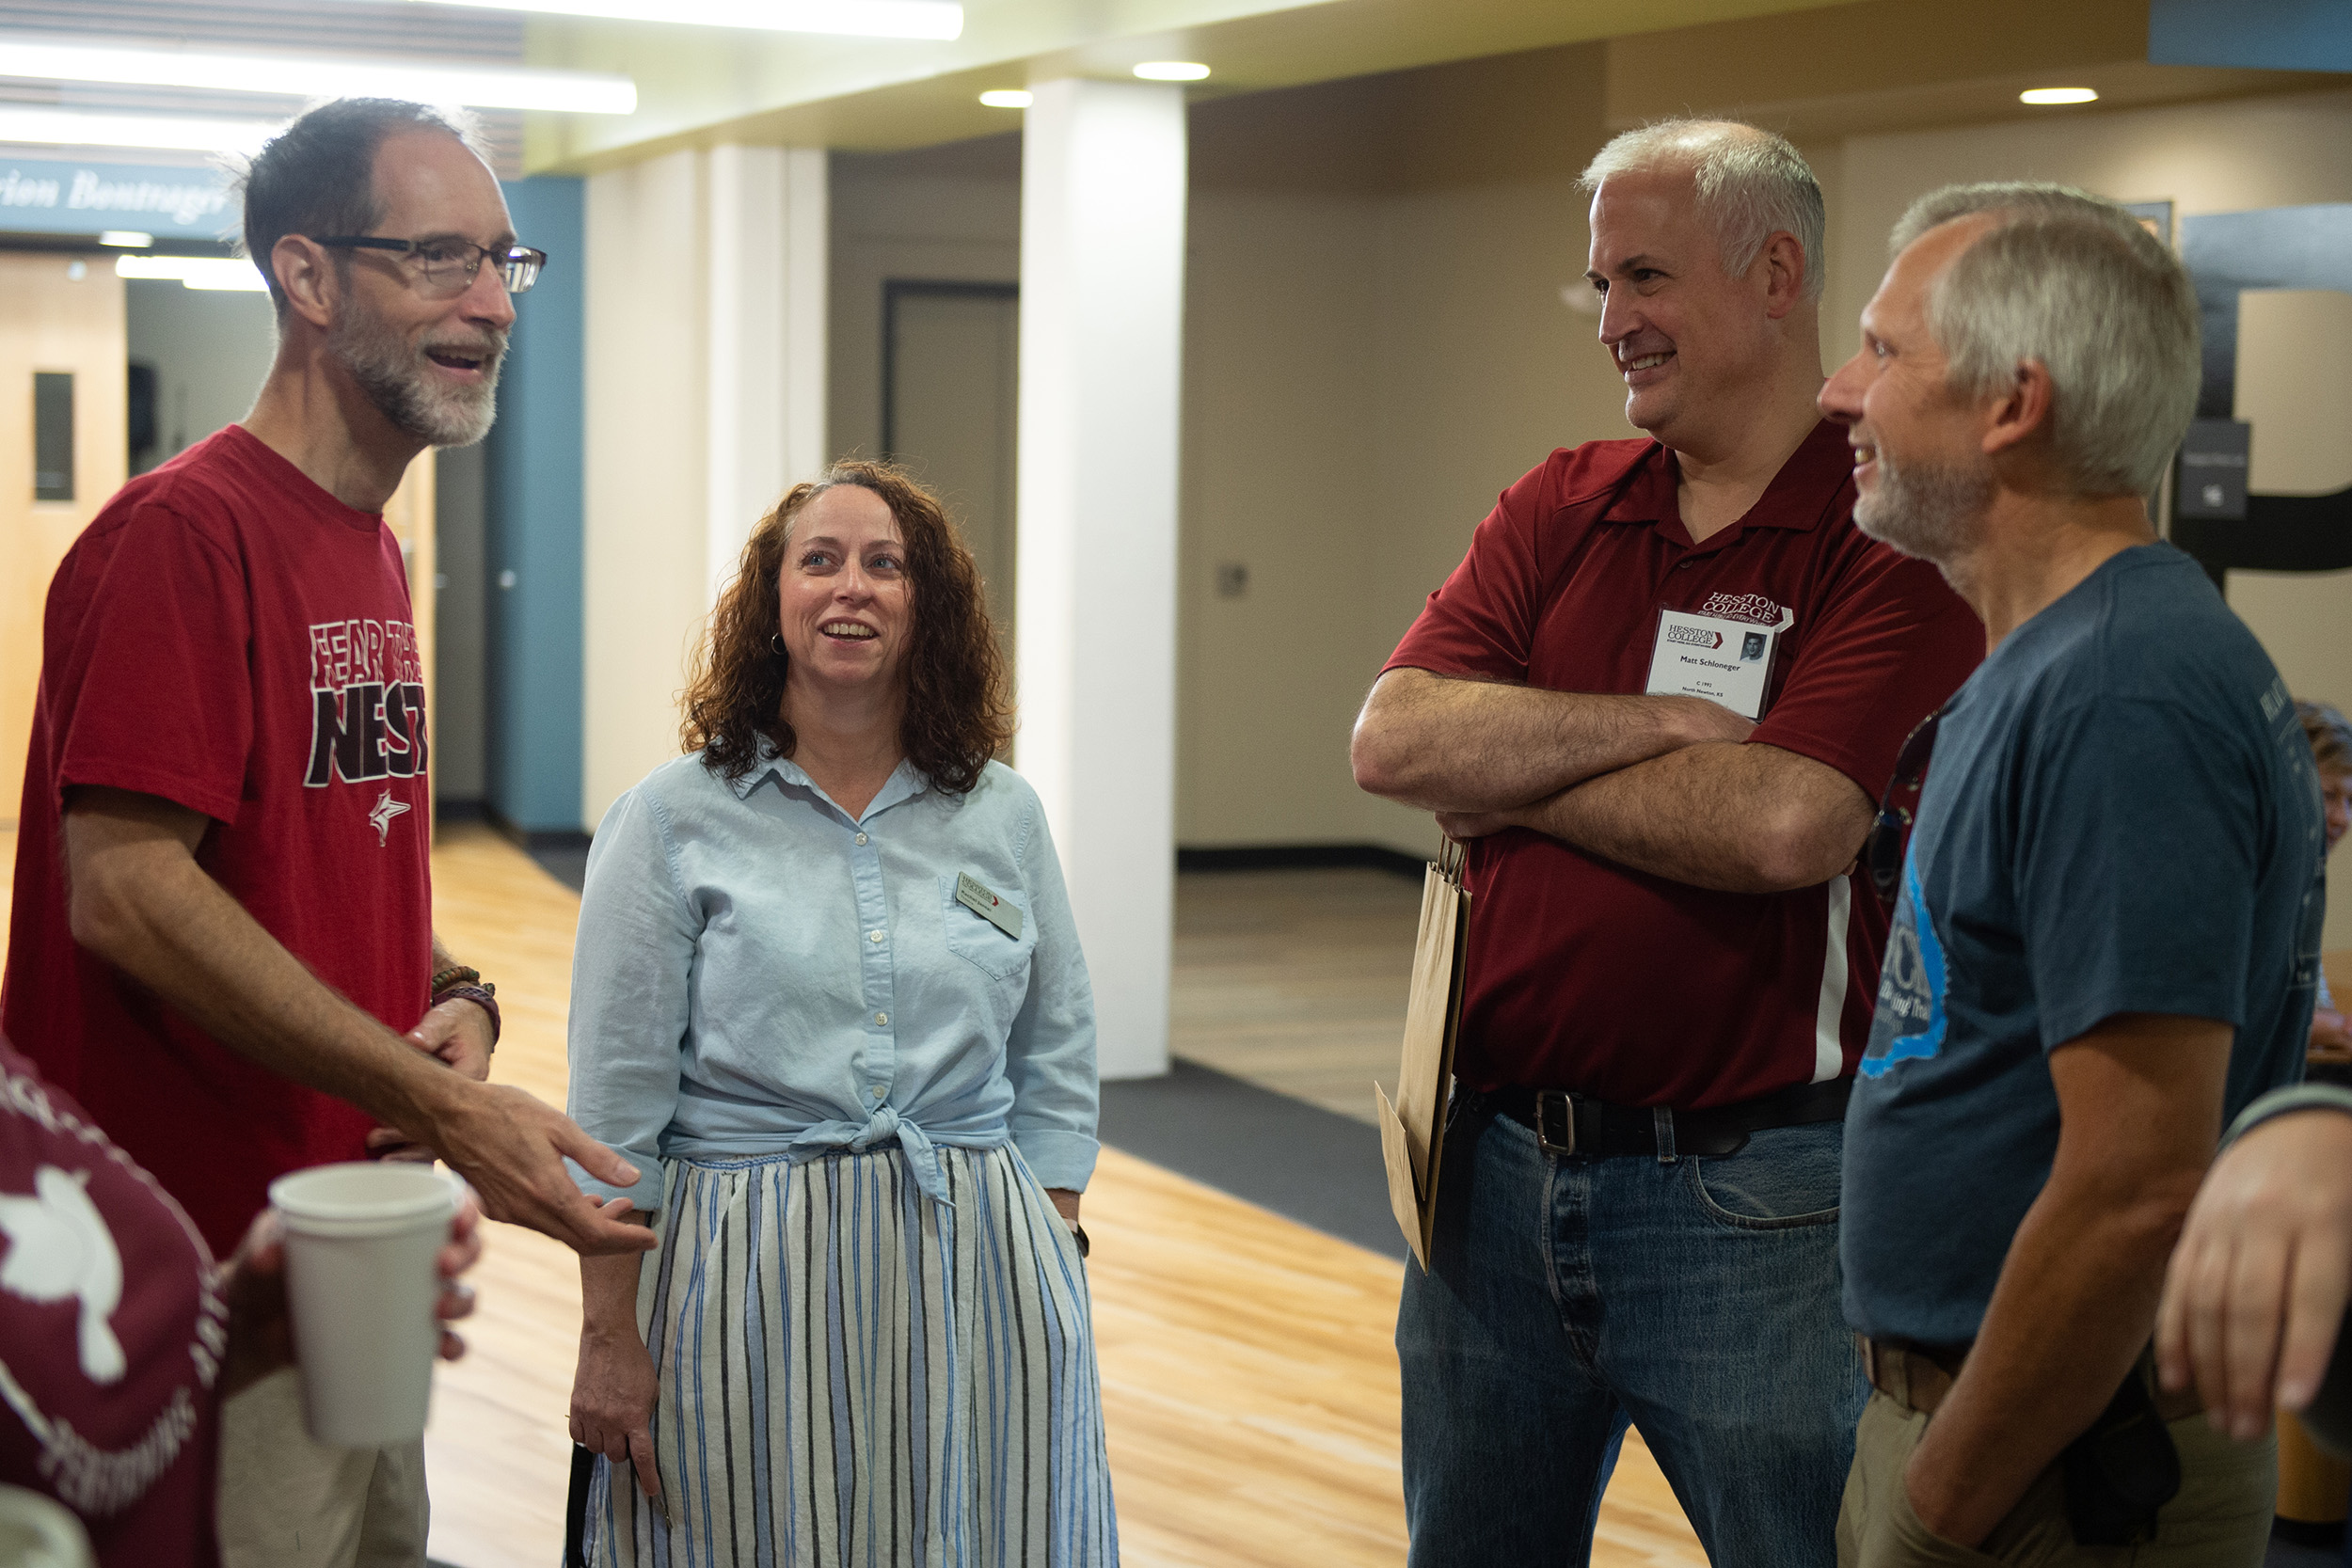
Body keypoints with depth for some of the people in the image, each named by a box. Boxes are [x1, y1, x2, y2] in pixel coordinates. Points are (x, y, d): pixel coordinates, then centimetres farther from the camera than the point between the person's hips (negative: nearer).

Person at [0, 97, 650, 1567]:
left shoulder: (372, 552, 13)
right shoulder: (182, 533, -17)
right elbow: (123, 890, -24)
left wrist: (453, 999, -3)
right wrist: (443, 1104, -24)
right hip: (210, 1269, -9)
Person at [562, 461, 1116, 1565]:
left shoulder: (1003, 817, 8)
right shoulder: (673, 821, -1)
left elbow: (1055, 1070, 13)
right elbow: (617, 1109, -2)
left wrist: (1046, 1261, 5)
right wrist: (609, 1340, -5)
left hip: (971, 1269, 3)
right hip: (750, 1287, -2)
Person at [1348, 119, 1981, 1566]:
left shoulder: (1889, 537, -10)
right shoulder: (1560, 510, 8)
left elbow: (1788, 823, -24)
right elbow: (1393, 739, -4)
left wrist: (1513, 782, -10)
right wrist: (1665, 721, -15)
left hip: (1750, 1198, -6)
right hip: (1501, 1163, 6)